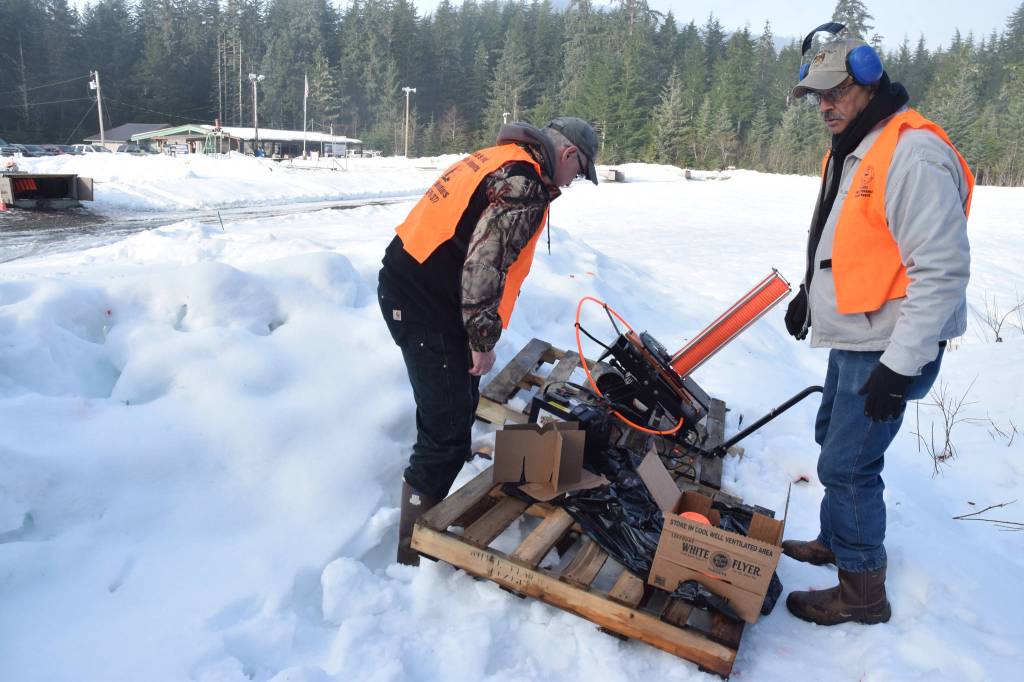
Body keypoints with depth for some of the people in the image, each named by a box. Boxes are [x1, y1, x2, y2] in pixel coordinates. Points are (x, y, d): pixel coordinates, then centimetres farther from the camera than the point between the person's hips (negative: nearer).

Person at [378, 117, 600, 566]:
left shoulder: (498, 159, 15)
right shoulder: (523, 186, -17)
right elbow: (483, 267, -24)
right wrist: (483, 340, -14)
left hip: (414, 285, 11)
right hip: (424, 305, -11)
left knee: (460, 407, 23)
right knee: (447, 432, -5)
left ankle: (431, 511, 41)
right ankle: (413, 556, 7)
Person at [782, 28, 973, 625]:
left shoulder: (913, 154, -21)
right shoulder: (853, 153, 11)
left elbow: (942, 272, -25)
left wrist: (899, 367, -25)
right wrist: (809, 293, 27)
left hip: (888, 350, -10)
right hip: (852, 338, 10)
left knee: (847, 465, -4)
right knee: (834, 440, 21)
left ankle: (862, 591, 14)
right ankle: (835, 541, 40)